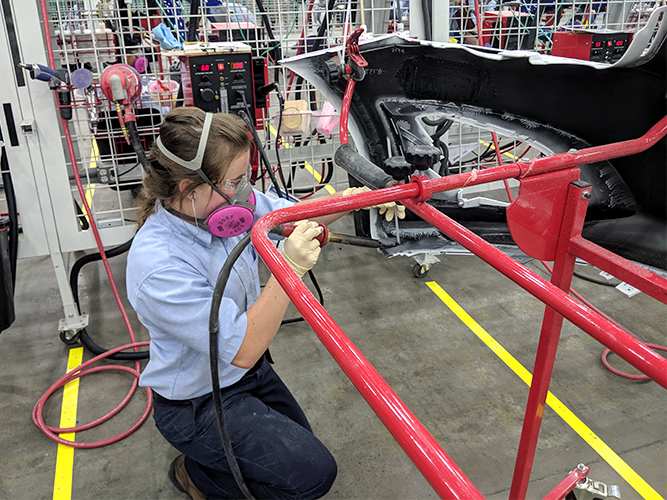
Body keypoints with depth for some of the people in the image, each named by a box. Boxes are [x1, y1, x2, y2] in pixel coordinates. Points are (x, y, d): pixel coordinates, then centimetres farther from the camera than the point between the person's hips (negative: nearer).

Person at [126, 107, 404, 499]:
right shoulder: (159, 265, -36)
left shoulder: (221, 202, -15)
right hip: (199, 403, -8)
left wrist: (354, 198, -13)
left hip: (249, 373, 8)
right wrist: (290, 269, -40)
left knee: (300, 445, 23)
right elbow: (242, 349, -33)